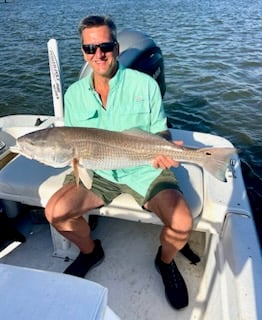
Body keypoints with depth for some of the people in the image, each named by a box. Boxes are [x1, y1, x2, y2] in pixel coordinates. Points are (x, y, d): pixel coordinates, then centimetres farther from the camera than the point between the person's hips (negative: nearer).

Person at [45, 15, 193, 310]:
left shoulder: (144, 84, -5)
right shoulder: (74, 93, 4)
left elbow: (160, 133, 0)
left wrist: (162, 149, -22)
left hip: (145, 169, -2)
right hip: (97, 172, 3)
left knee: (181, 223, -24)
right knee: (56, 212, -17)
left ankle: (165, 261, 15)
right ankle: (90, 251, 17)